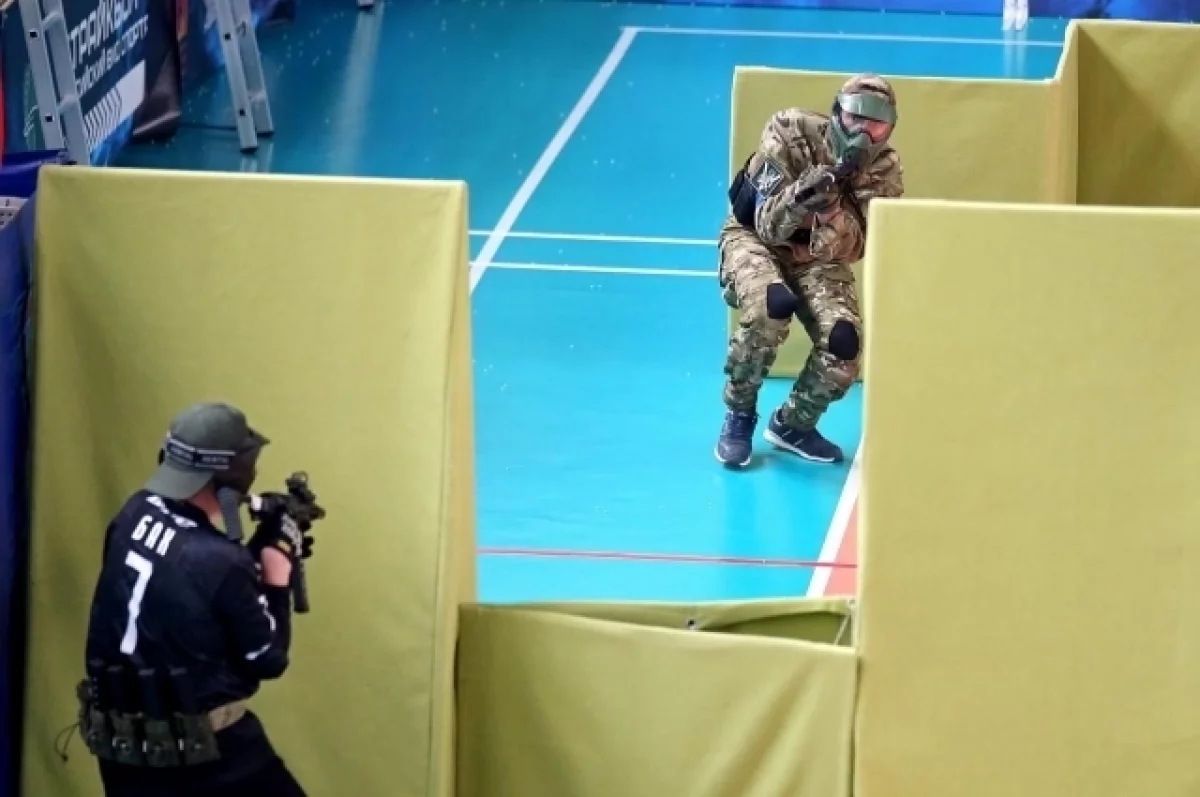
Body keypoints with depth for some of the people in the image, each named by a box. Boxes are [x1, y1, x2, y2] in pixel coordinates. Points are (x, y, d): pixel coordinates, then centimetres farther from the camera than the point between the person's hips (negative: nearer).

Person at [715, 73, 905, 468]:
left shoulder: (884, 169, -16)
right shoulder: (790, 131, -24)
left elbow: (851, 248, -24)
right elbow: (768, 225, -25)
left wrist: (828, 208, -43)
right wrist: (798, 197, -46)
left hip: (817, 258, 3)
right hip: (753, 239, -3)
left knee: (844, 342, -22)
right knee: (771, 305, -36)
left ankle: (793, 425, 7)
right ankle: (738, 418, -13)